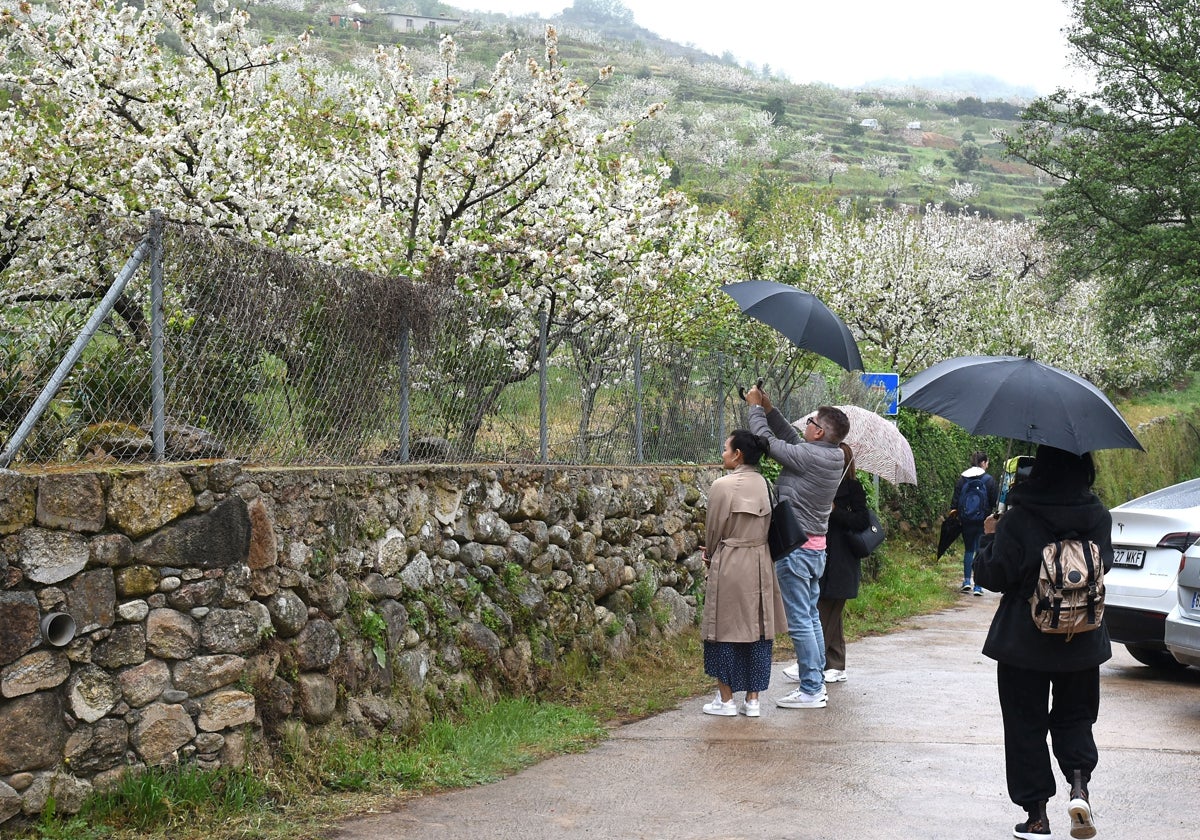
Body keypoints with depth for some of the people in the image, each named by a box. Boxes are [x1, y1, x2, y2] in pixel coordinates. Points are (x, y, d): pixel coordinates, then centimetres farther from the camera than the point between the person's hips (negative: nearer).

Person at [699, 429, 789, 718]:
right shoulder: (763, 484, 2)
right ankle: (753, 699, 14)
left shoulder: (722, 486, -14)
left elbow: (713, 529, -6)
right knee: (758, 629, 10)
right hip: (760, 565, 5)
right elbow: (767, 526, 9)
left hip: (729, 567, -5)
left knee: (725, 630, 5)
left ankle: (726, 699, 10)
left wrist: (711, 557, 15)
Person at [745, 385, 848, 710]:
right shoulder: (834, 457, 5)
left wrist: (756, 407, 3)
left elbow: (767, 440, -11)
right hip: (816, 546, 9)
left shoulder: (808, 457, -20)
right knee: (811, 617, 16)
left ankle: (811, 690, -2)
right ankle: (817, 683, 21)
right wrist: (769, 409, 15)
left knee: (799, 622, -5)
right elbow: (791, 438, 18)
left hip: (795, 547, -9)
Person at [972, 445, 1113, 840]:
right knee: (1074, 717, 18)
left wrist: (989, 538, 2)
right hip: (1082, 642, 3)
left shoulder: (1018, 520, -16)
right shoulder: (1099, 517, -5)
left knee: (1025, 725, 8)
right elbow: (1102, 566, 7)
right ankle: (1079, 785, -6)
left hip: (1023, 642, -3)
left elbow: (992, 576, -13)